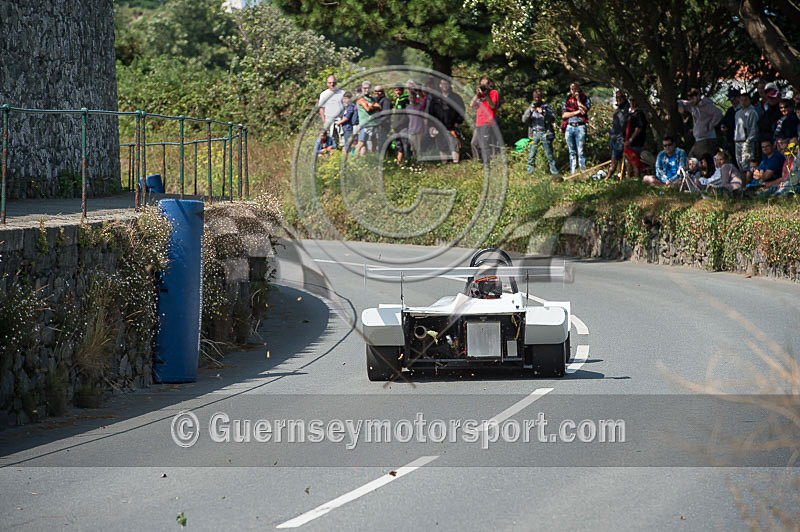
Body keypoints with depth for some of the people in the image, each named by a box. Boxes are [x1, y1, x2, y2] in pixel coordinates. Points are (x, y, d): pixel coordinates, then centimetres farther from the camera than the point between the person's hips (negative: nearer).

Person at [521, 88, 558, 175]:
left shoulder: (547, 106, 6)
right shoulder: (530, 106, 13)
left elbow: (552, 118, -4)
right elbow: (524, 120, 4)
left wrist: (543, 113, -19)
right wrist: (530, 111, -14)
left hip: (545, 134, -2)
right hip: (534, 134, 2)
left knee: (549, 154, -3)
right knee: (531, 155, -2)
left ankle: (554, 171, 3)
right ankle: (529, 172, 5)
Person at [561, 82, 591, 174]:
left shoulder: (585, 99, 8)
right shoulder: (567, 100, 15)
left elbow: (584, 110, -9)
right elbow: (563, 115, 4)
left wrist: (578, 99, -6)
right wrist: (576, 112, -6)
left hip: (580, 126, -4)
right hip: (569, 127, 4)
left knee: (580, 152, -9)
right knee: (572, 152, 7)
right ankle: (572, 172, 10)